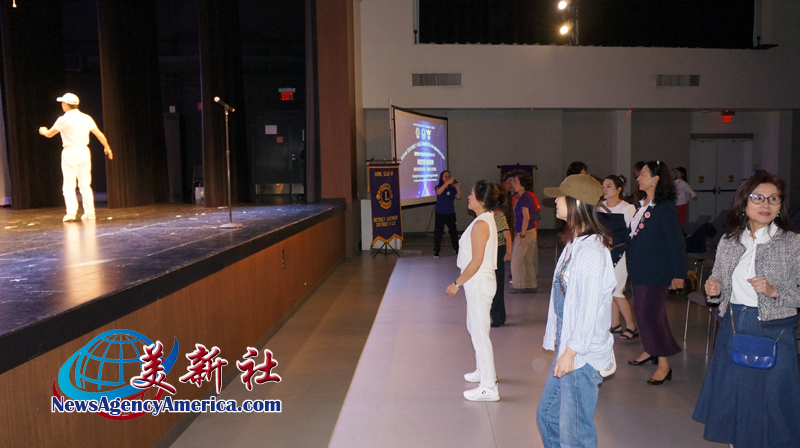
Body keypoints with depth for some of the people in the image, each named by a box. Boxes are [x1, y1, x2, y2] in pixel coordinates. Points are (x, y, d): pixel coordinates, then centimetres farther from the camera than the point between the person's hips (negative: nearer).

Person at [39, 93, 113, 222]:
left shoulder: (64, 119, -8)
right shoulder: (86, 118, 4)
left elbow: (49, 134, 3)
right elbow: (100, 135, 7)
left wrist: (43, 131, 26)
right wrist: (107, 148, 21)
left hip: (70, 152, -4)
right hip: (84, 152, 4)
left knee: (69, 186, 0)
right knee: (85, 185, 11)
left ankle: (71, 212, -9)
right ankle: (89, 213, 11)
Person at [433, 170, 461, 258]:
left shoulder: (452, 188, 0)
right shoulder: (438, 187, -7)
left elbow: (459, 197, -3)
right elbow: (438, 192, -29)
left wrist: (458, 189, -21)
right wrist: (447, 182, -38)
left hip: (451, 213, 3)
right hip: (440, 214, -3)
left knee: (453, 232, 9)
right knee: (438, 232, 0)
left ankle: (457, 249, 20)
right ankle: (436, 251, 8)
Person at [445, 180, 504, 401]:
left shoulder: (480, 225, -21)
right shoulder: (487, 220, 9)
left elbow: (476, 261, -23)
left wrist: (457, 283, -17)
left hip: (479, 283, -10)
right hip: (478, 282, 10)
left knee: (479, 333, -3)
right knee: (475, 328, 23)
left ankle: (489, 388, 6)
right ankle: (484, 371, 41)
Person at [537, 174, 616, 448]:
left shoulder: (591, 251, -21)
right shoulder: (575, 244, 10)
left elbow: (589, 309, -22)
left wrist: (570, 352, -17)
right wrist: (561, 344, 16)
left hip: (582, 355, -10)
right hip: (568, 348, 10)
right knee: (547, 415, 20)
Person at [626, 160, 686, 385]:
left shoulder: (665, 207, -16)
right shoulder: (643, 205, 9)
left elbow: (676, 242, -15)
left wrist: (678, 274, -14)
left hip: (656, 272, -8)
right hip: (640, 269, 8)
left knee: (650, 314, -7)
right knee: (643, 311, 16)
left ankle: (664, 364, 3)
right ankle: (650, 351, 33)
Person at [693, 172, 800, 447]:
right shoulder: (729, 241, 3)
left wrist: (774, 291, -23)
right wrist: (714, 288, -9)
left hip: (773, 331, -4)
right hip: (733, 326, 4)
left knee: (770, 399, 5)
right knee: (730, 396, 15)